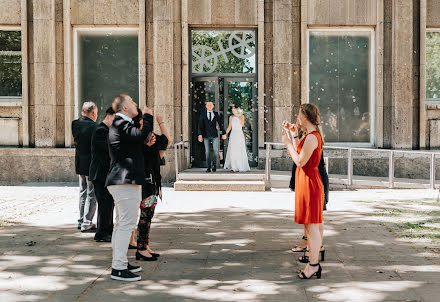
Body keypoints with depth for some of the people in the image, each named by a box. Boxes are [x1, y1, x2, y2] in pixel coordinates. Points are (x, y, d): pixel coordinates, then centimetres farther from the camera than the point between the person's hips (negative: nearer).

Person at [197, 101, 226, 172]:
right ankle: (208, 167, 6)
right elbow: (200, 126, -1)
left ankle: (214, 164, 10)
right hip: (206, 135, 0)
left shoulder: (216, 114, 7)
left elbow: (220, 124, 11)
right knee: (207, 152, 1)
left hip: (214, 135, 0)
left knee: (216, 150, -10)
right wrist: (200, 135, -11)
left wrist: (223, 133, 8)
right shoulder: (203, 114, 3)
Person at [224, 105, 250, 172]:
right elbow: (229, 127, 10)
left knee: (240, 151, -3)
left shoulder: (242, 116, 1)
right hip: (233, 135, 2)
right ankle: (234, 167, 1)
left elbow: (242, 124, -14)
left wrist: (239, 116, -20)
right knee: (233, 151, -4)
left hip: (240, 135, -2)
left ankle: (241, 167, 5)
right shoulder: (231, 117, 8)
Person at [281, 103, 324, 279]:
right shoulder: (310, 135, 14)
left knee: (311, 225, -5)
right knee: (309, 225, 15)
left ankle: (313, 265, 1)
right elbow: (298, 153, 21)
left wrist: (288, 143, -9)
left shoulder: (312, 137, -18)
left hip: (309, 182, -10)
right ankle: (314, 263, 24)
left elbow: (300, 161, -19)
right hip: (306, 181, 10)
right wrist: (290, 134, 24)